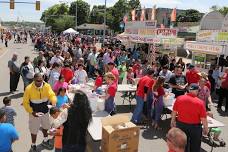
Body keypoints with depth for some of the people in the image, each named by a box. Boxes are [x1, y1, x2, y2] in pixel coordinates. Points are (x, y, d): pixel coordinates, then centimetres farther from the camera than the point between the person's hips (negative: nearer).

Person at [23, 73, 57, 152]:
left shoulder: (47, 86, -16)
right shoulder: (29, 88, -22)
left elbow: (52, 95, -24)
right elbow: (25, 102, -14)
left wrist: (53, 102, -47)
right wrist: (31, 112, -21)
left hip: (45, 111, 3)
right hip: (34, 113, -3)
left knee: (45, 127, 24)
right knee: (34, 130, 11)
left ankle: (45, 141, 50)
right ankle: (33, 146, 35)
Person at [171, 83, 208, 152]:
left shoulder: (179, 98, -11)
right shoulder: (200, 102, -19)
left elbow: (174, 112, 1)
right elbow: (203, 119, -14)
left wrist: (173, 121, 17)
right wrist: (205, 128, 3)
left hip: (181, 125, 3)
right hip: (195, 127, -3)